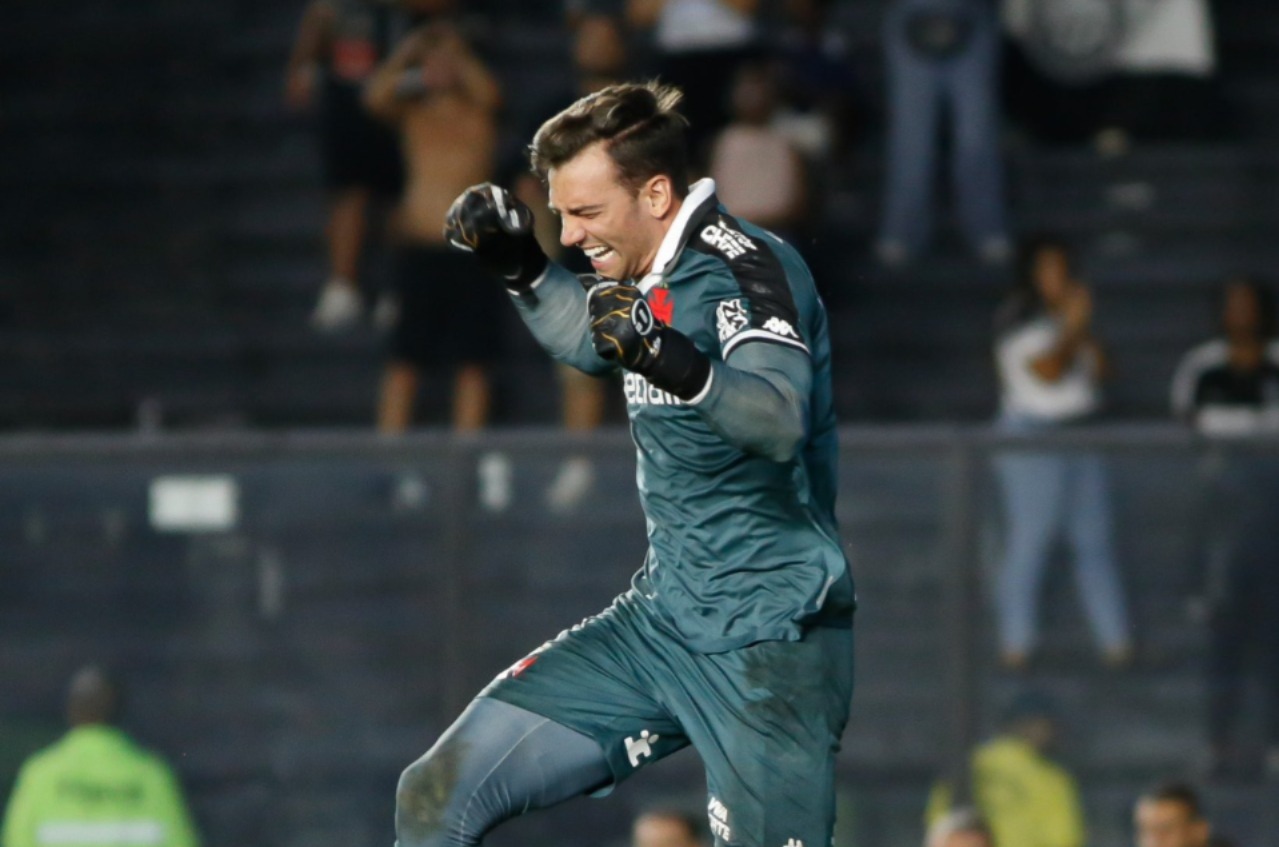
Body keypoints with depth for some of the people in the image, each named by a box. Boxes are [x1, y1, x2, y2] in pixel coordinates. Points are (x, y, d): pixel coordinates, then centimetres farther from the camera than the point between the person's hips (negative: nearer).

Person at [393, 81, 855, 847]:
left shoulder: (747, 266, -16)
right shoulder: (653, 276, 9)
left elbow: (779, 422, -33)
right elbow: (587, 340, 33)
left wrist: (676, 363, -51)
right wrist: (521, 265, 14)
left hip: (766, 641, -8)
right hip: (661, 619, 8)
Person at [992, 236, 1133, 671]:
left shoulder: (1066, 313, 14)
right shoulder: (1020, 320, -10)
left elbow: (1100, 369, 7)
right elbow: (1048, 371, -21)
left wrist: (1083, 327, -5)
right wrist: (1073, 327, -15)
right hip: (1033, 437, -7)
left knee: (1095, 538, 4)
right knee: (1030, 539, -8)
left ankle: (1116, 641, 3)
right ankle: (1016, 646, -4)